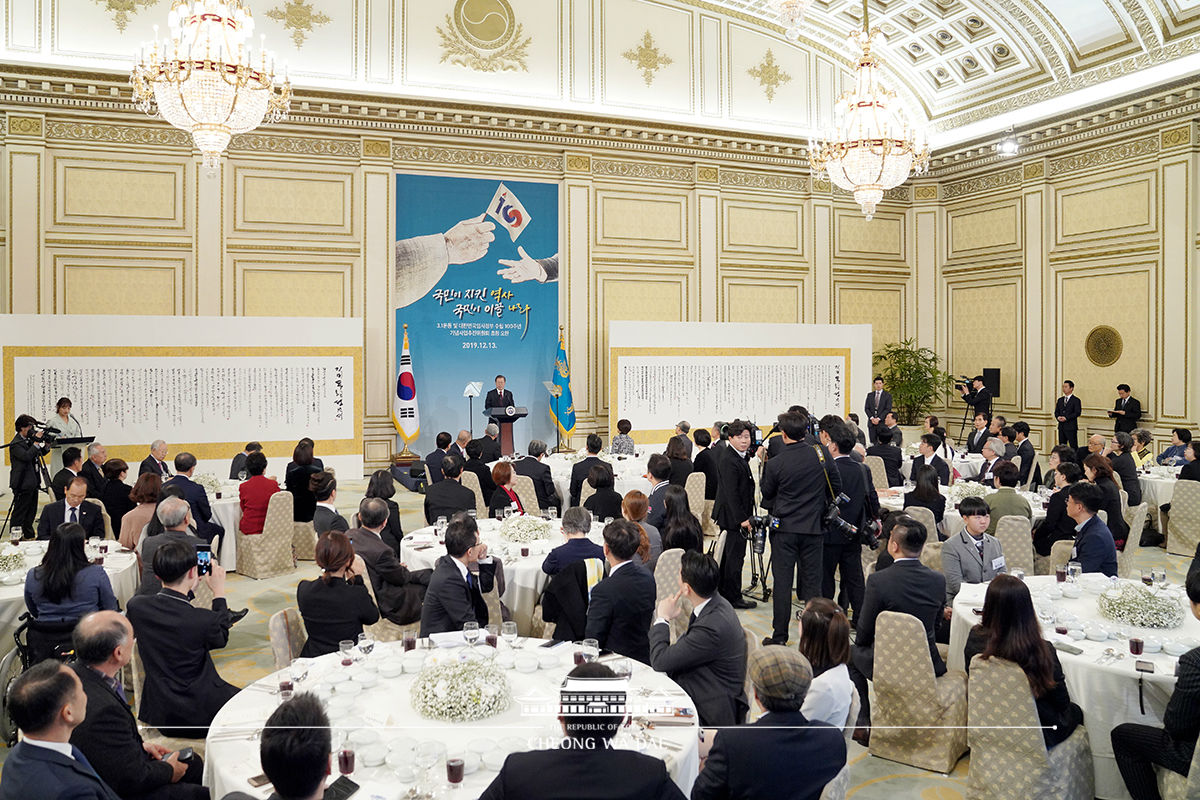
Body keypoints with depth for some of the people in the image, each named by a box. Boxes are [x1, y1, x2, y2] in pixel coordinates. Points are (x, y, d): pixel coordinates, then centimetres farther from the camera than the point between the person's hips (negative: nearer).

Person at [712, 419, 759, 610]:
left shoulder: (740, 456, 12)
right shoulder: (728, 460, -19)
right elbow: (731, 493, -23)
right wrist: (742, 519, -22)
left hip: (737, 515, 10)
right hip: (733, 516, -10)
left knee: (730, 554, 18)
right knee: (735, 556, -4)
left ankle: (724, 593, 28)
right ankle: (733, 598, 5)